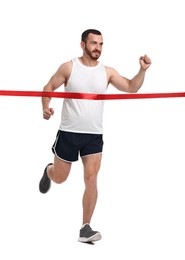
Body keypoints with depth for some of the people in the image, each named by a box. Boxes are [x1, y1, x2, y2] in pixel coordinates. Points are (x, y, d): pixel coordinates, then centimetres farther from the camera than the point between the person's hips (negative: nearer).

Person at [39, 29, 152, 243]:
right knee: (59, 178, 11)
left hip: (94, 135, 2)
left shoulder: (107, 72, 1)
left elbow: (131, 88, 0)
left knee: (91, 178, -10)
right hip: (68, 133, -1)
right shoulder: (68, 68, -6)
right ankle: (48, 171, 51)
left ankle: (85, 229, -7)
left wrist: (142, 70, -16)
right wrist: (45, 107, -16)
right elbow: (49, 87, 2)